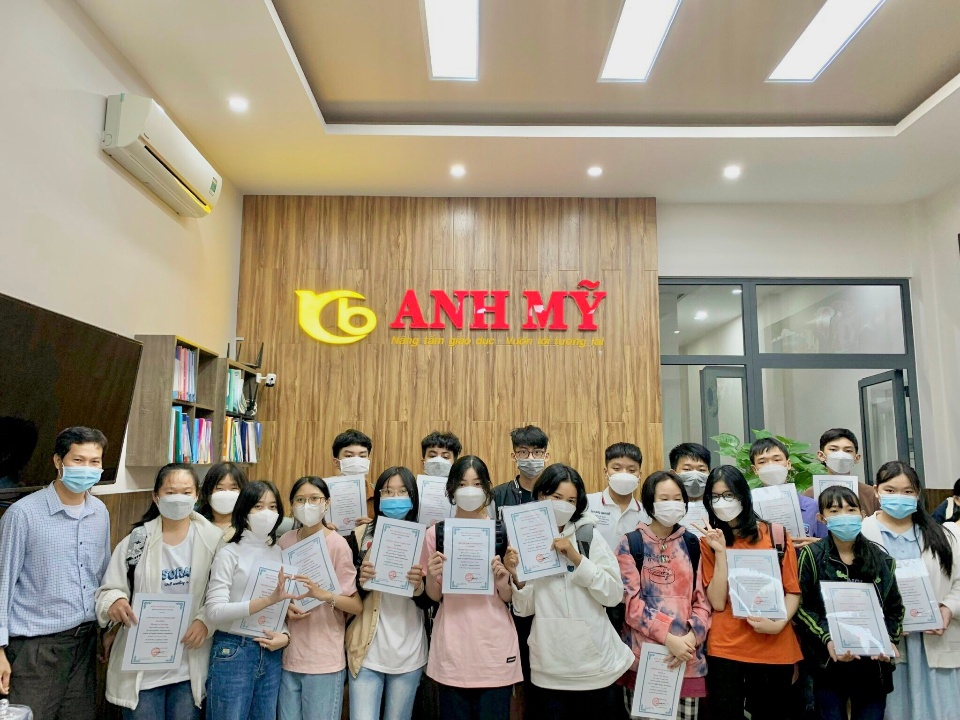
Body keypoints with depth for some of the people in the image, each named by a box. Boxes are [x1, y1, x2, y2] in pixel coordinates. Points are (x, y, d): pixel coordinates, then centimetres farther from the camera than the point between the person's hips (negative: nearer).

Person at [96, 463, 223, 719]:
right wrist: (115, 602, -21)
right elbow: (108, 590, 1)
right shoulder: (137, 539, -1)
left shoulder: (213, 539, -3)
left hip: (190, 665, 0)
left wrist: (205, 621, -18)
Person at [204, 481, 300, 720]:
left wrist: (285, 636, -7)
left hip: (271, 653, 5)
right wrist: (268, 600, -29)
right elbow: (215, 611, -19)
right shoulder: (229, 553, -10)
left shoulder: (280, 553, 6)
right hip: (232, 652, -5)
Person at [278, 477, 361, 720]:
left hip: (324, 659, -4)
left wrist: (324, 595, -28)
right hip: (288, 655, 4)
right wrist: (284, 607, -5)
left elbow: (357, 605, -11)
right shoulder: (284, 542, 1)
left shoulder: (337, 545, -12)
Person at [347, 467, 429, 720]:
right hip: (367, 649, 0)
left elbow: (430, 601, 0)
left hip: (408, 652, 1)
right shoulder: (361, 535, 1)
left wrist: (419, 587, -21)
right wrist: (360, 581, -17)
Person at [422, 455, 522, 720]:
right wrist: (432, 577, -13)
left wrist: (503, 584, -17)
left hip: (495, 648, 0)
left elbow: (511, 599, 4)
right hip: (452, 648, 1)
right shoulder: (435, 533, 0)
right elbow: (433, 596, 7)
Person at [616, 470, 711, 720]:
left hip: (688, 659, 3)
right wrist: (668, 638, -16)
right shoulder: (630, 544, -2)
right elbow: (630, 602, -8)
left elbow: (703, 599, 5)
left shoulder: (692, 545, 8)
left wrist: (691, 637, -10)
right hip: (643, 657, -2)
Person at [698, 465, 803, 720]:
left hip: (775, 649, 0)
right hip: (726, 648, 0)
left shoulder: (777, 534, -1)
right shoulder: (709, 541, 1)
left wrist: (779, 623, -16)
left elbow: (793, 591, 1)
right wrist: (721, 551, -14)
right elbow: (717, 602, -7)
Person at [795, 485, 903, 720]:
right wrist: (828, 639, -20)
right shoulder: (811, 556, -5)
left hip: (873, 663, 3)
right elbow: (801, 606, -7)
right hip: (829, 664, -3)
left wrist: (889, 640, -5)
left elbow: (895, 608, 11)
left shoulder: (881, 558, 6)